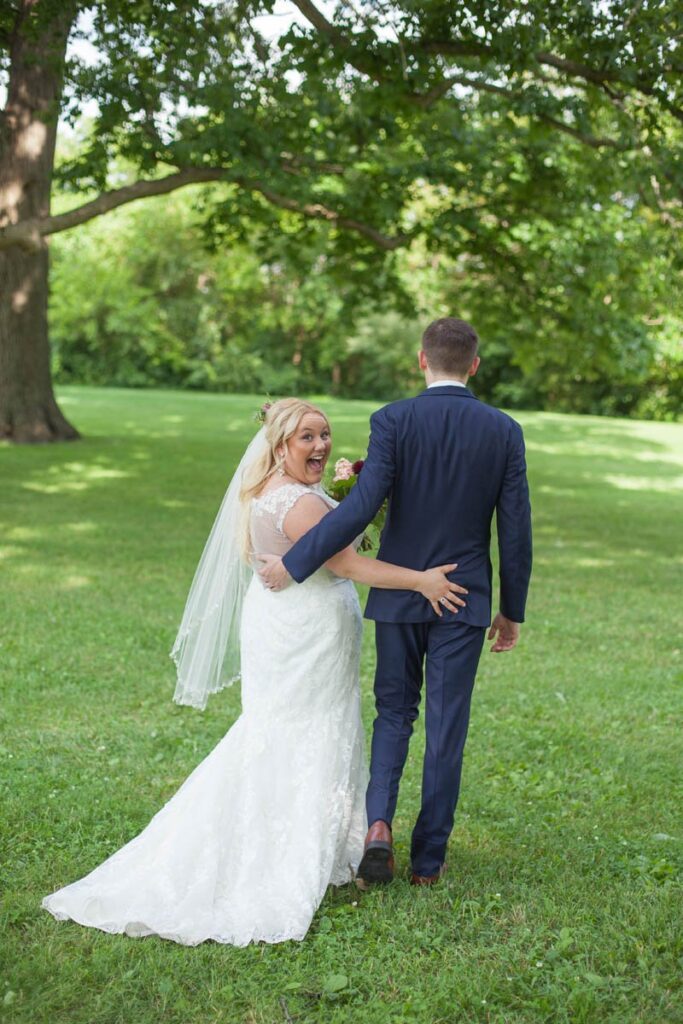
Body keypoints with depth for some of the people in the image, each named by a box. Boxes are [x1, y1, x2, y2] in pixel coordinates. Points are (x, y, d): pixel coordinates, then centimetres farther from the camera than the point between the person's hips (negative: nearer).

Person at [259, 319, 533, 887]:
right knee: (446, 728, 9)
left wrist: (294, 564, -13)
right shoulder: (505, 431, -4)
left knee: (394, 710, 17)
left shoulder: (394, 420, -10)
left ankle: (378, 822, -3)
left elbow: (362, 507, -20)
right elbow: (516, 531, -2)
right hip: (465, 602, 1)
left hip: (398, 597, 0)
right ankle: (429, 858, 17)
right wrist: (513, 611, 8)